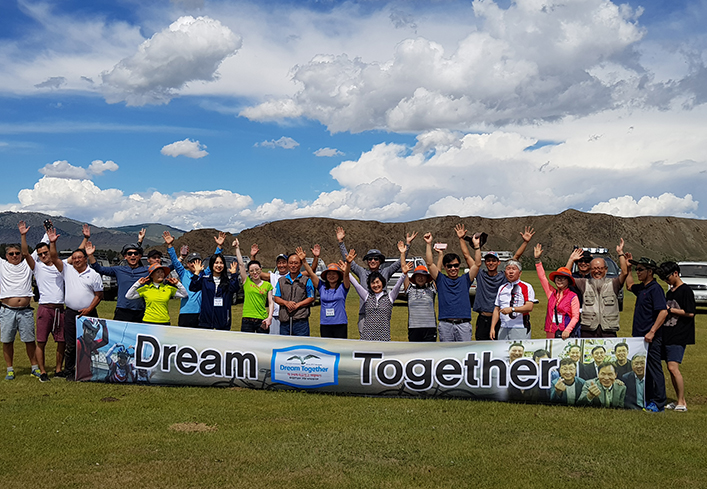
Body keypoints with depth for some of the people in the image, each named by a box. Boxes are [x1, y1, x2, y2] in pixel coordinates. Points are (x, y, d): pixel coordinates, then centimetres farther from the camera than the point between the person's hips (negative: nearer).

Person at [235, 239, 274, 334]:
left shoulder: (268, 285, 9)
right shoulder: (246, 282, 7)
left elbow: (270, 302, 7)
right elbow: (241, 264, 3)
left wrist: (270, 317, -7)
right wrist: (237, 248, 4)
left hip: (262, 320, 1)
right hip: (247, 320, 0)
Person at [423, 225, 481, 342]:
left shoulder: (465, 280, 12)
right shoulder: (441, 279, 10)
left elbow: (477, 264, 4)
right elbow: (430, 264, 1)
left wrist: (476, 245, -6)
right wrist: (429, 244, -6)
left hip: (464, 324, 0)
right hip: (445, 324, 0)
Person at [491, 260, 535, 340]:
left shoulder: (527, 287, 2)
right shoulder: (502, 288, 18)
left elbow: (529, 307, -10)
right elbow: (497, 309, 16)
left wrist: (512, 309, -21)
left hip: (520, 329, -4)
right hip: (503, 329, 5)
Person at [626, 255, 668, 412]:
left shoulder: (655, 288, -13)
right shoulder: (641, 288, 13)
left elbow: (663, 312, -22)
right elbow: (629, 285, 37)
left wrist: (652, 332, -26)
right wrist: (628, 265, 30)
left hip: (651, 339, -9)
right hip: (639, 336, 9)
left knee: (654, 369, -3)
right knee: (643, 370, 13)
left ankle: (658, 403, 2)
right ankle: (647, 400, 21)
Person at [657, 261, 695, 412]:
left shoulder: (685, 290, -7)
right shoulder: (669, 292, 18)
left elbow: (690, 313, -14)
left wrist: (669, 310, -11)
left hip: (678, 337, -9)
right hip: (667, 335, 9)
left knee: (673, 368, -15)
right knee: (670, 369, 8)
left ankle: (682, 403, -8)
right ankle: (679, 401, 15)